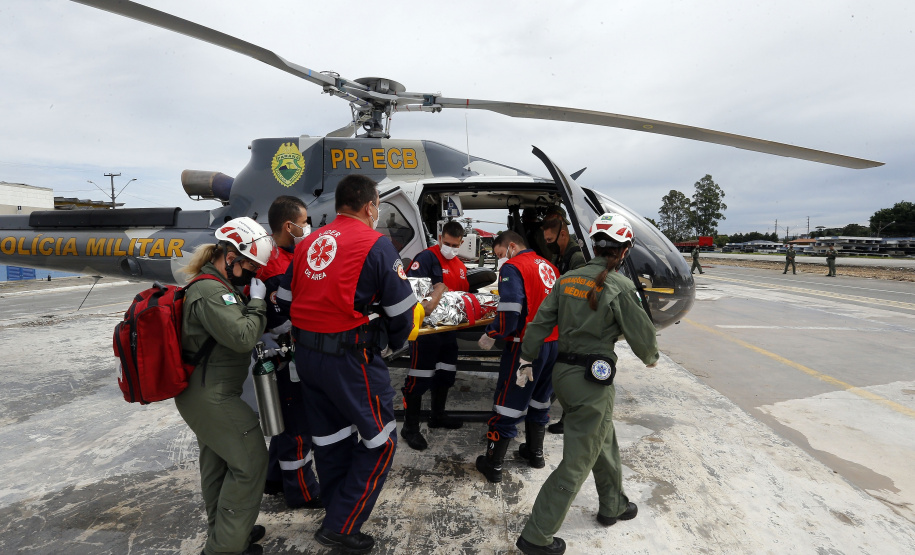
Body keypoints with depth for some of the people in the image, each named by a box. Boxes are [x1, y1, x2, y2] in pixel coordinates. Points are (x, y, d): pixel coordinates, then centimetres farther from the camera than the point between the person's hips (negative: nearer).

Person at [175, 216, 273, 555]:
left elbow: (234, 332, 16)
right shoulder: (211, 293, -23)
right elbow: (242, 336, -29)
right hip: (211, 397, -11)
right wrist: (257, 300, -17)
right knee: (250, 460, -2)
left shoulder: (215, 286, 11)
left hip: (201, 393, 11)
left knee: (218, 463, 21)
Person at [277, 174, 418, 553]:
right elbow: (401, 308, -8)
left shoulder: (308, 243, 9)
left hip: (305, 355, 8)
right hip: (350, 358, -7)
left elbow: (286, 299, 12)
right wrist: (395, 343, 11)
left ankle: (337, 514, 38)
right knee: (379, 441, 9)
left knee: (330, 438, 21)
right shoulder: (375, 244, -10)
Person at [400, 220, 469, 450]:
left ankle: (438, 415, 38)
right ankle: (410, 427, 9)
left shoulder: (460, 266, 15)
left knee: (446, 373, 19)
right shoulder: (426, 258, -13)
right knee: (420, 377, -3)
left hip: (449, 328, 9)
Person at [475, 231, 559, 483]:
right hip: (553, 344, 8)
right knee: (539, 400, 22)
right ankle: (535, 452, 37)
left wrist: (491, 335, -8)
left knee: (507, 405, 3)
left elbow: (510, 314, -22)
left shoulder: (512, 267, -11)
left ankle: (493, 465, 14)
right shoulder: (548, 266, 12)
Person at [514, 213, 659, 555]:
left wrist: (526, 358, 15)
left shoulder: (568, 279, 2)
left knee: (604, 440, 28)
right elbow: (641, 334, -5)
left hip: (562, 371, 7)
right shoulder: (620, 287, -14)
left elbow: (540, 323, 4)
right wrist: (650, 357, 16)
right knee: (577, 462, 6)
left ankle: (612, 505, 47)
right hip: (592, 379, -7)